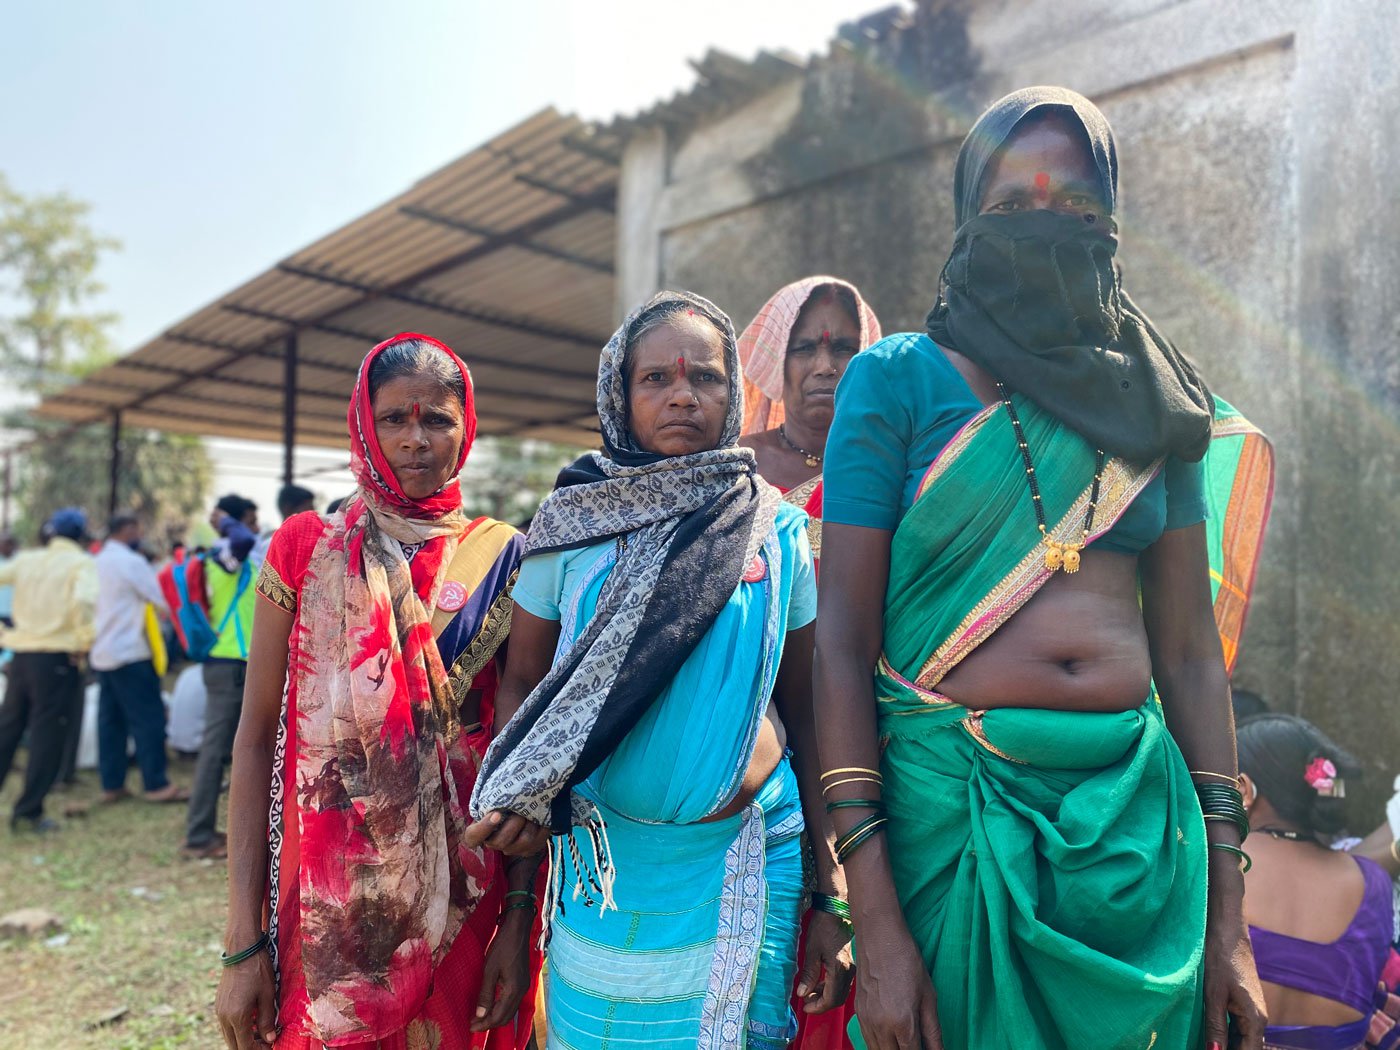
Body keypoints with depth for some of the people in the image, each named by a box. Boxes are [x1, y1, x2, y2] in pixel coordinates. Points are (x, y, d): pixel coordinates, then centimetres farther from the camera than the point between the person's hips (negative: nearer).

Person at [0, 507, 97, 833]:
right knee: (48, 736, 3)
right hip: (57, 659, -5)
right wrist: (83, 642, -12)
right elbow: (83, 602, -25)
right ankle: (29, 813, 6)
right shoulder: (82, 563, -6)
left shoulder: (27, 559, 10)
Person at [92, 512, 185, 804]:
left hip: (102, 654, 9)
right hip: (131, 653, -8)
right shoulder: (131, 561, -12)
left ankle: (112, 785, 15)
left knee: (111, 720, 11)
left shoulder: (97, 561, 12)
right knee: (148, 719, -5)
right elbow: (164, 602, -11)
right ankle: (156, 785, -4)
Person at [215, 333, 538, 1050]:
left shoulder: (502, 560, -2)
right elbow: (256, 738, -3)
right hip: (325, 899, 0)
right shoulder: (305, 547, -1)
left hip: (461, 895, 0)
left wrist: (520, 919, -7)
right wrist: (242, 942, -7)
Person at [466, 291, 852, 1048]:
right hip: (606, 866, 0)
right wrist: (520, 793, -16)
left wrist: (834, 899, -1)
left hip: (751, 869, 0)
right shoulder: (572, 523, -2)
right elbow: (522, 682, 4)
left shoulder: (777, 531, -2)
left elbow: (807, 714, 0)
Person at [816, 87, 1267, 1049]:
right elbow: (842, 641, -9)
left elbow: (1190, 646, 7)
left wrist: (1227, 915, 4)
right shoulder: (897, 378, -3)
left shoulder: (1149, 395, 8)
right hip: (951, 799, -3)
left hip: (1138, 808, 4)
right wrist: (872, 920, -14)